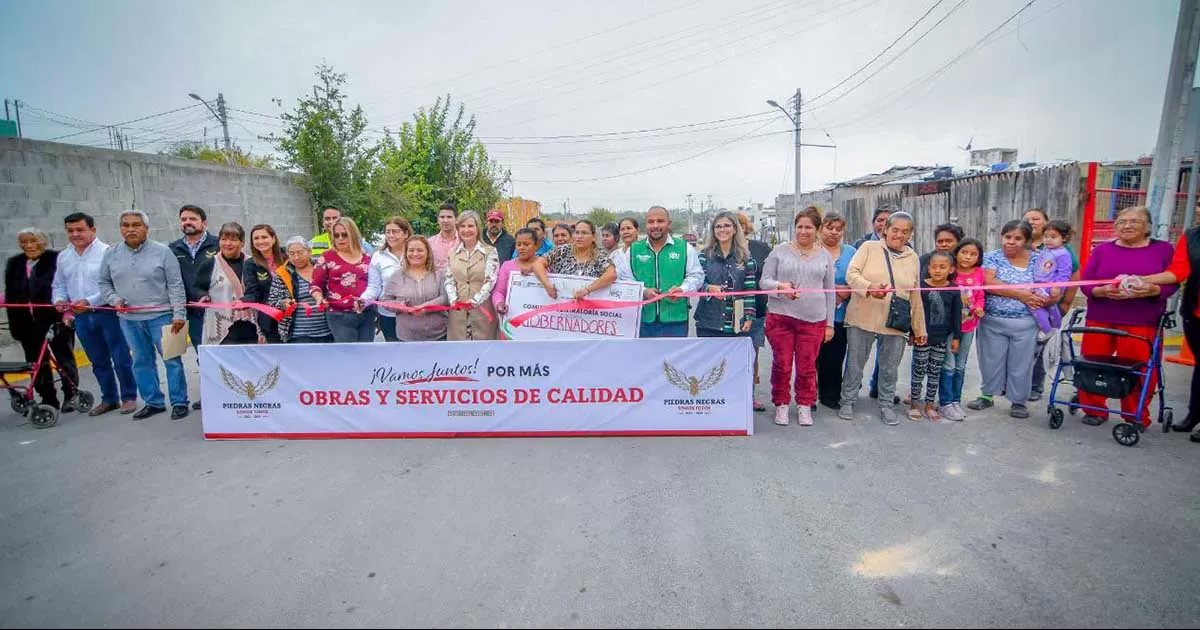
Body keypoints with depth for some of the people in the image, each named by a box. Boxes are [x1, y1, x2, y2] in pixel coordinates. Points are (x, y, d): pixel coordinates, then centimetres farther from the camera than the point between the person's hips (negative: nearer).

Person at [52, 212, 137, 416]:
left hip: (107, 313, -6)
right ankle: (109, 399, 23)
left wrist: (89, 302, -20)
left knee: (121, 359, 0)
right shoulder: (63, 257, 12)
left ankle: (129, 397, 11)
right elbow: (59, 285, 19)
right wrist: (60, 300, -1)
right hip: (81, 317, 6)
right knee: (99, 361, 14)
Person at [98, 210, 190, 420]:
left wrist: (179, 314, -12)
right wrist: (114, 299, -2)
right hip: (129, 319, 5)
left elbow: (176, 285, -7)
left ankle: (179, 402, 8)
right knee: (141, 362, 12)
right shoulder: (111, 254, 8)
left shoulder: (162, 252, -4)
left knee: (172, 360, -2)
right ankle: (153, 402, 23)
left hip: (160, 316, -5)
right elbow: (104, 283, 18)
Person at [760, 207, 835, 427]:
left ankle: (805, 406, 23)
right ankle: (781, 405, 20)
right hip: (781, 316, -1)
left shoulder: (825, 256, 10)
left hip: (813, 319, 1)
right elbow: (764, 280, 3)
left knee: (807, 366, 6)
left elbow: (830, 291, 13)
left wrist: (829, 323, 10)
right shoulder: (780, 251, 4)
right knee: (782, 364, 4)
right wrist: (780, 286, -20)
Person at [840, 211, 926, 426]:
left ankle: (886, 405, 28)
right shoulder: (869, 247, 0)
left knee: (889, 368, 10)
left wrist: (919, 329, 15)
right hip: (862, 319, -2)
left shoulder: (913, 258, 11)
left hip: (896, 325, 3)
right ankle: (848, 402, 22)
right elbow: (851, 273, -10)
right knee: (855, 364, 7)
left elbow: (915, 297, 14)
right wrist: (869, 287, -30)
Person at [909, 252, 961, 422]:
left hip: (942, 339, 2)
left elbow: (956, 315, 5)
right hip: (922, 336, -2)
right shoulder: (921, 286, -7)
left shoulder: (953, 290, 0)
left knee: (935, 372, 10)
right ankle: (914, 404, 16)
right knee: (919, 370, 5)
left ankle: (930, 405, 21)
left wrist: (956, 337, 5)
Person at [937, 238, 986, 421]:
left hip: (968, 325, 5)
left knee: (960, 366, 15)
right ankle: (945, 404, 9)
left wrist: (979, 308, -9)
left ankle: (956, 401, 28)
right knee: (949, 365, -3)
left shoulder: (979, 273, 0)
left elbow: (980, 296, 9)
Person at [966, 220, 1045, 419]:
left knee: (1021, 364, 8)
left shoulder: (1037, 259, 5)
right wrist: (1021, 294, -16)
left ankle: (1019, 401, 23)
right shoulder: (992, 257, 0)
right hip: (993, 321, -1)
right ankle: (987, 395, 26)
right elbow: (989, 284, -15)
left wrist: (1035, 297, -16)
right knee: (991, 360, 9)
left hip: (1025, 324, 1)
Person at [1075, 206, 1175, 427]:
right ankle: (1094, 410, 22)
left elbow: (1172, 283, 3)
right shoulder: (1102, 250, 7)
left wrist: (1152, 290, -18)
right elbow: (1086, 283, 4)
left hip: (1142, 324, -1)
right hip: (1099, 320, 1)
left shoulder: (1163, 249, 7)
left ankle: (1137, 418, 19)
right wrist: (1102, 291, -16)